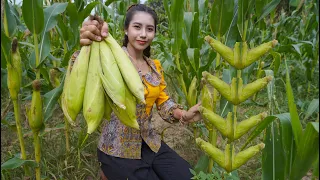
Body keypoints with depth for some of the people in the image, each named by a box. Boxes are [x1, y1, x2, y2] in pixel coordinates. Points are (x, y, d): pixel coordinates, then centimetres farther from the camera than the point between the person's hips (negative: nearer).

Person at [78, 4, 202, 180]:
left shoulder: (155, 66, 7)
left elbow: (163, 101, 10)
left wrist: (184, 115, -11)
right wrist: (89, 45, -57)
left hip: (150, 143, 6)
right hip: (118, 150, -6)